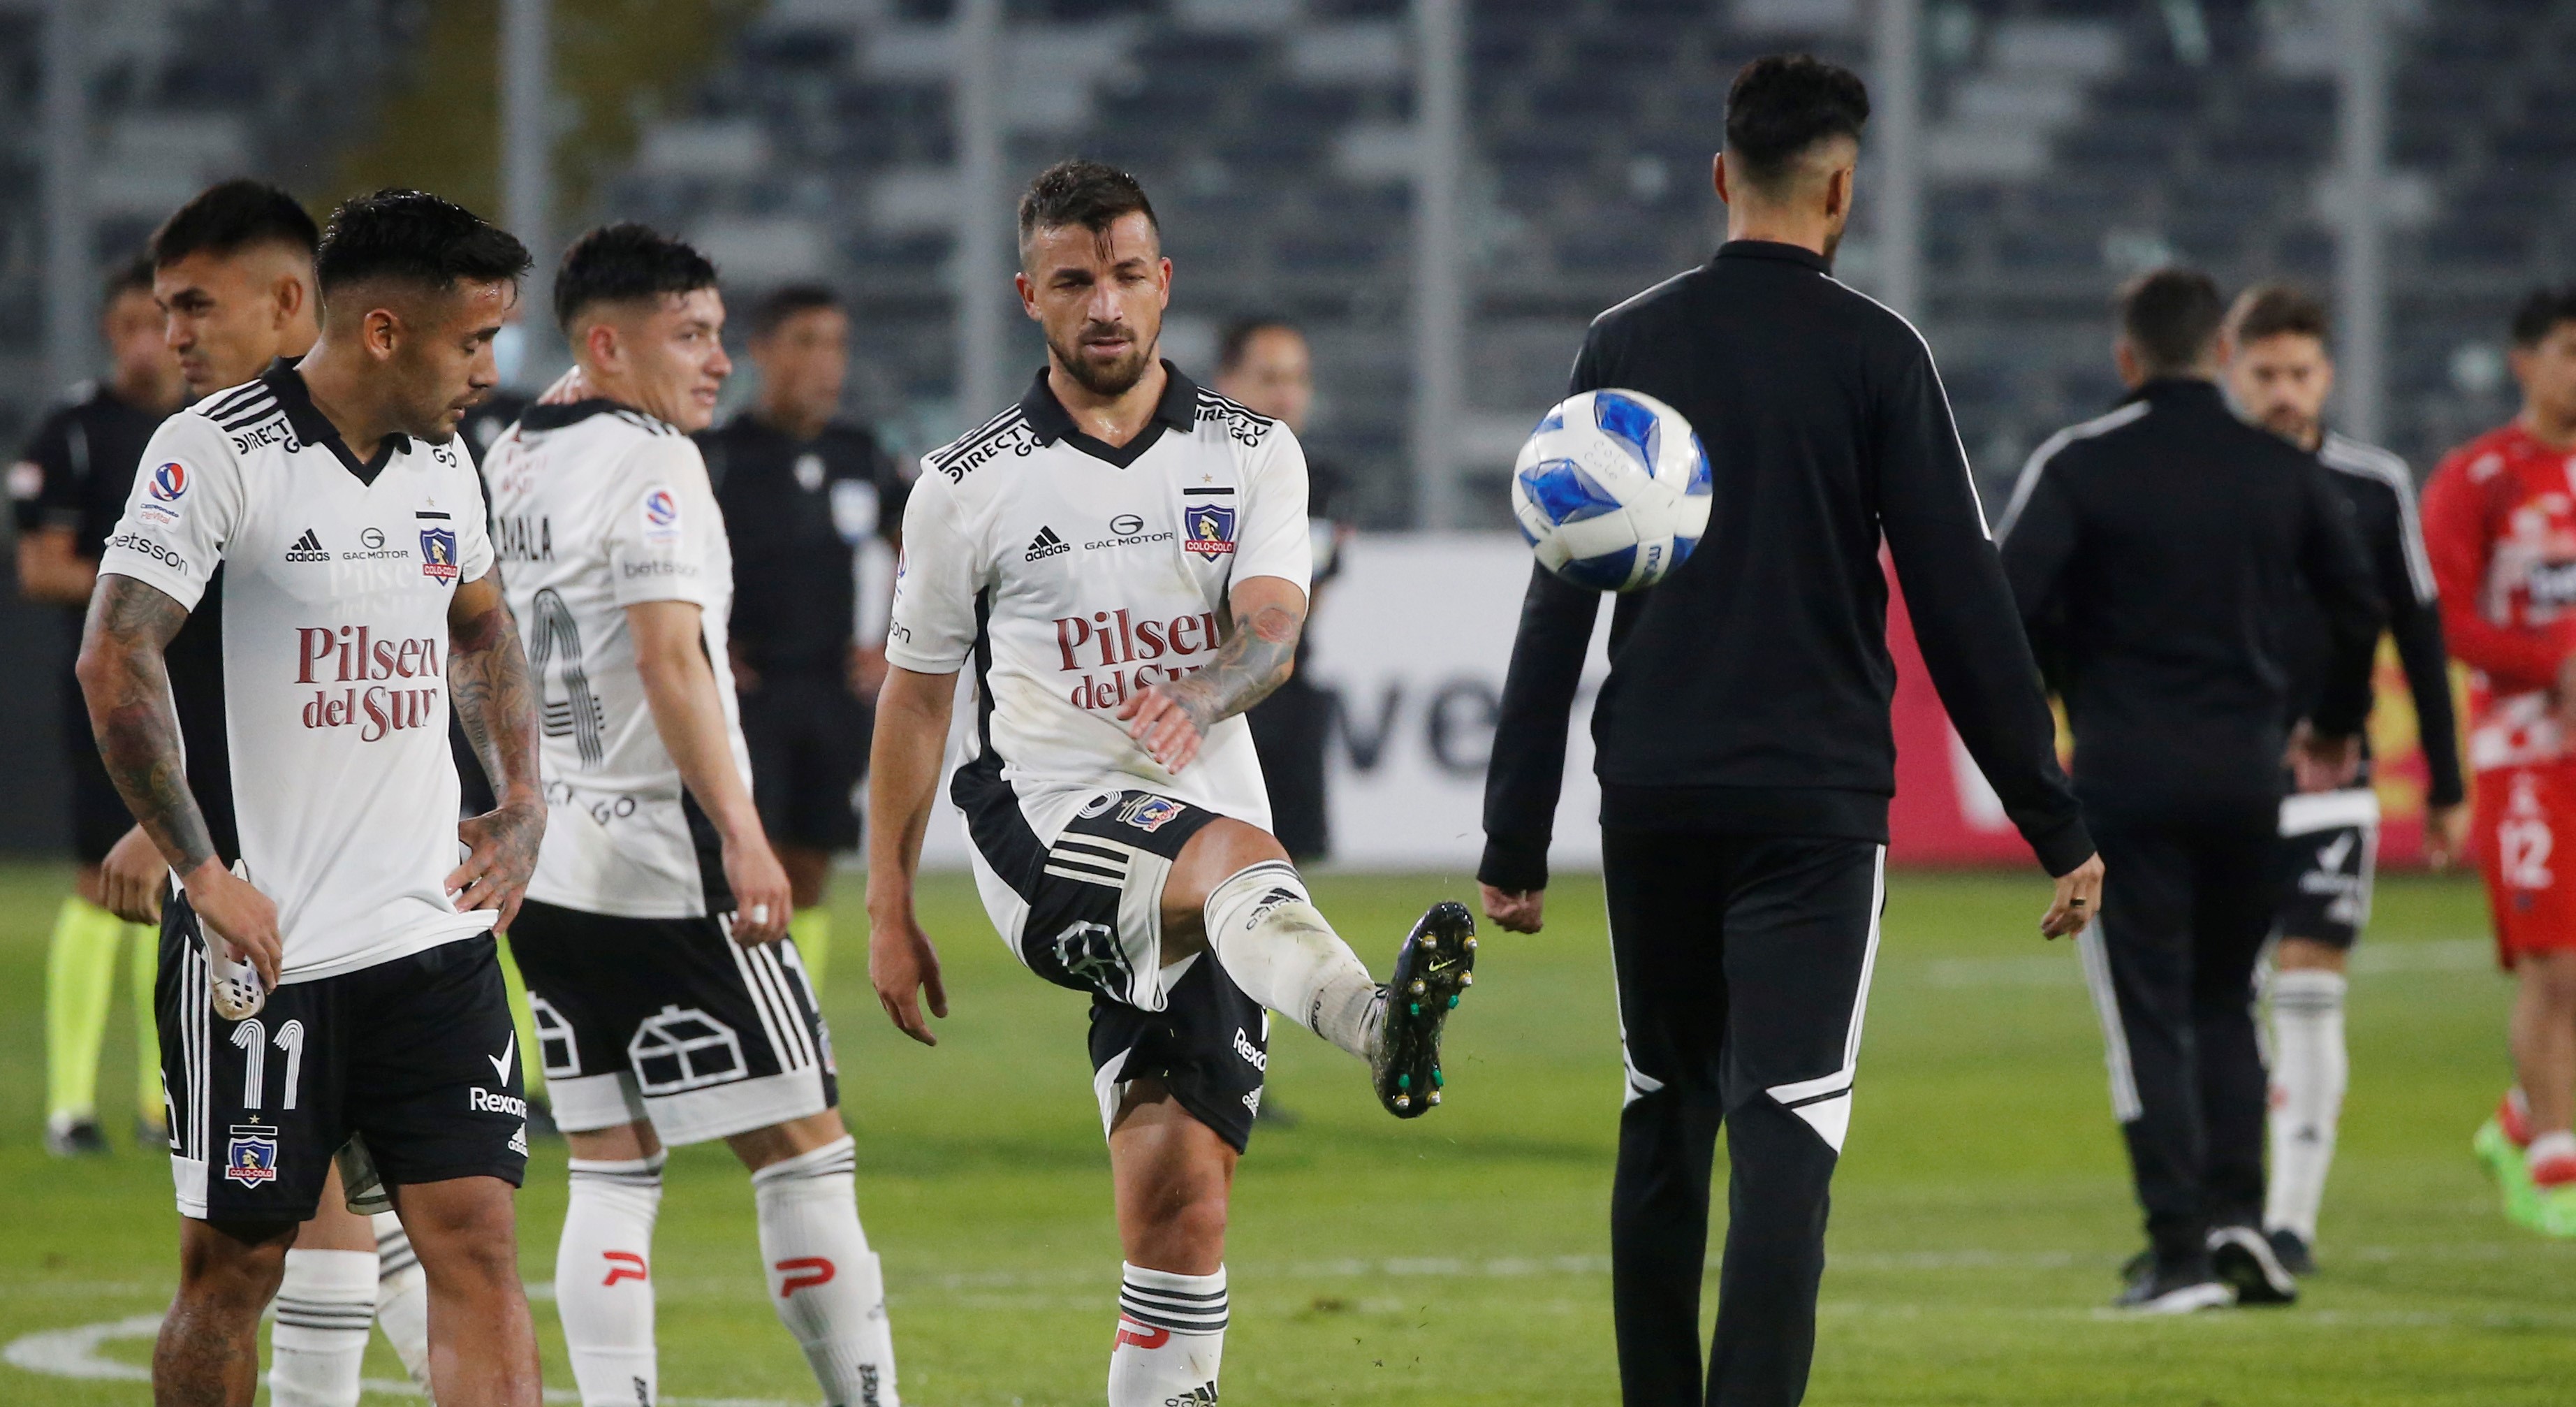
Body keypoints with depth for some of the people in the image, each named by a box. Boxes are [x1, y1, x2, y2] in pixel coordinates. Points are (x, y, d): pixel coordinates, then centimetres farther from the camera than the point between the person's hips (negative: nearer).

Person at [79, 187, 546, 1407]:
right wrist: (204, 873, -17)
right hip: (263, 944, -5)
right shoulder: (218, 450, -11)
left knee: (477, 1242, -4)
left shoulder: (442, 461, 10)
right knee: (232, 1267, 4)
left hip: (434, 936, 6)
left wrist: (522, 805, 16)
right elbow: (114, 661, -16)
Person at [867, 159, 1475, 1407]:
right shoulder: (967, 485, 6)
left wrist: (1199, 697, -31)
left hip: (1203, 875, 3)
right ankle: (1378, 1027, -68)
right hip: (1045, 825, -3)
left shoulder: (1252, 455, 9)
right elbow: (914, 700, 12)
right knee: (1236, 855, -37)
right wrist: (889, 911, 11)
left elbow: (1274, 633, -8)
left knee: (1181, 1199, -4)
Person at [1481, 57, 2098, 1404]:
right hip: (1815, 793, -3)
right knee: (1784, 1139, -8)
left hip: (1653, 800, 3)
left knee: (1662, 1126, 17)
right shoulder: (1874, 354, -3)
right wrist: (2055, 825, 1)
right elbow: (1961, 604, -4)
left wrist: (1516, 841, 8)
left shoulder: (1622, 346, 5)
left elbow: (1556, 610, 5)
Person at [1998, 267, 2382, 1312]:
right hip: (2247, 772, 3)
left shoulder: (2079, 465, -5)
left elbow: (2009, 600, -13)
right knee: (2225, 1001, 18)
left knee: (2147, 1012, 1)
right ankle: (2236, 1210, 2)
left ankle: (2180, 1249, -6)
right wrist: (2334, 728, 22)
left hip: (2125, 768, -3)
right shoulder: (2285, 473, 5)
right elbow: (2360, 609, 6)